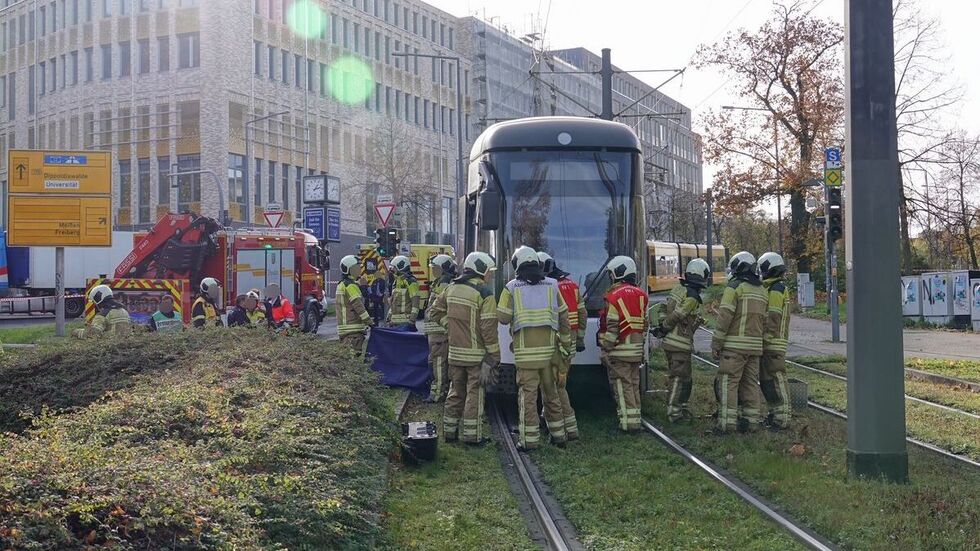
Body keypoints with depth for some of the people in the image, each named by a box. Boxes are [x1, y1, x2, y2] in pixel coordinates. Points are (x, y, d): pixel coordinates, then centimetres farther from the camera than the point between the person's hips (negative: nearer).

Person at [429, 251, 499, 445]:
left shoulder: (452, 288, 6)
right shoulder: (484, 293, -14)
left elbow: (436, 311, 14)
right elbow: (489, 327, -17)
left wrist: (450, 326, 12)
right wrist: (494, 355, -12)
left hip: (455, 351, 6)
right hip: (476, 353, -6)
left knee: (456, 392, 17)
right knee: (474, 393, 3)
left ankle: (449, 431, 24)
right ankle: (472, 435, 7)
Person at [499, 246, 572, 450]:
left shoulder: (511, 288, -2)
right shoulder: (552, 285, 6)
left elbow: (503, 318, -3)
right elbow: (563, 317, 9)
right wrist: (566, 344, 17)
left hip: (525, 349, -3)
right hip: (549, 349, 3)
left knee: (527, 394, -1)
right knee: (551, 392, 14)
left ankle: (529, 439, -1)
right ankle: (558, 435, 22)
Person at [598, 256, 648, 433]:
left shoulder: (615, 296, -12)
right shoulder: (641, 295, 10)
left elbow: (612, 327, -16)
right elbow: (645, 323, 12)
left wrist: (606, 349, -10)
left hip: (620, 350, -7)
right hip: (637, 349, 7)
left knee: (622, 386, -2)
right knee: (634, 385, 13)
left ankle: (627, 422, -3)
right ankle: (635, 420, 17)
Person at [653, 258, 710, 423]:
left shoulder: (678, 288, 10)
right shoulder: (692, 297, -17)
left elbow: (664, 307, 14)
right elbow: (676, 316, -18)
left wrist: (662, 326, 12)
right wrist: (663, 329, -5)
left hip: (669, 341, 9)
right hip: (681, 343, -9)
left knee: (685, 378, 19)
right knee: (679, 378, -2)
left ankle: (681, 408, 27)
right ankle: (673, 413, 1)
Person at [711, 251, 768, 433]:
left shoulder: (734, 287, -7)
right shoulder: (762, 291, 16)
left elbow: (725, 317, -13)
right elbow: (763, 321, 16)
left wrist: (716, 344, -10)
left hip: (734, 345, -7)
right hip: (755, 346, 7)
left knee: (728, 383, -5)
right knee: (751, 383, 12)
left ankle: (727, 422, -8)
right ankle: (753, 420, 14)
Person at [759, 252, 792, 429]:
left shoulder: (775, 290, -13)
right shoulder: (777, 288, 19)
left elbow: (772, 319, -20)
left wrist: (766, 340, -21)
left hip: (772, 343, -10)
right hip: (771, 343, 10)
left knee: (776, 379, -8)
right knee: (766, 379, 15)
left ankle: (782, 418, -7)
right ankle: (775, 413, 21)